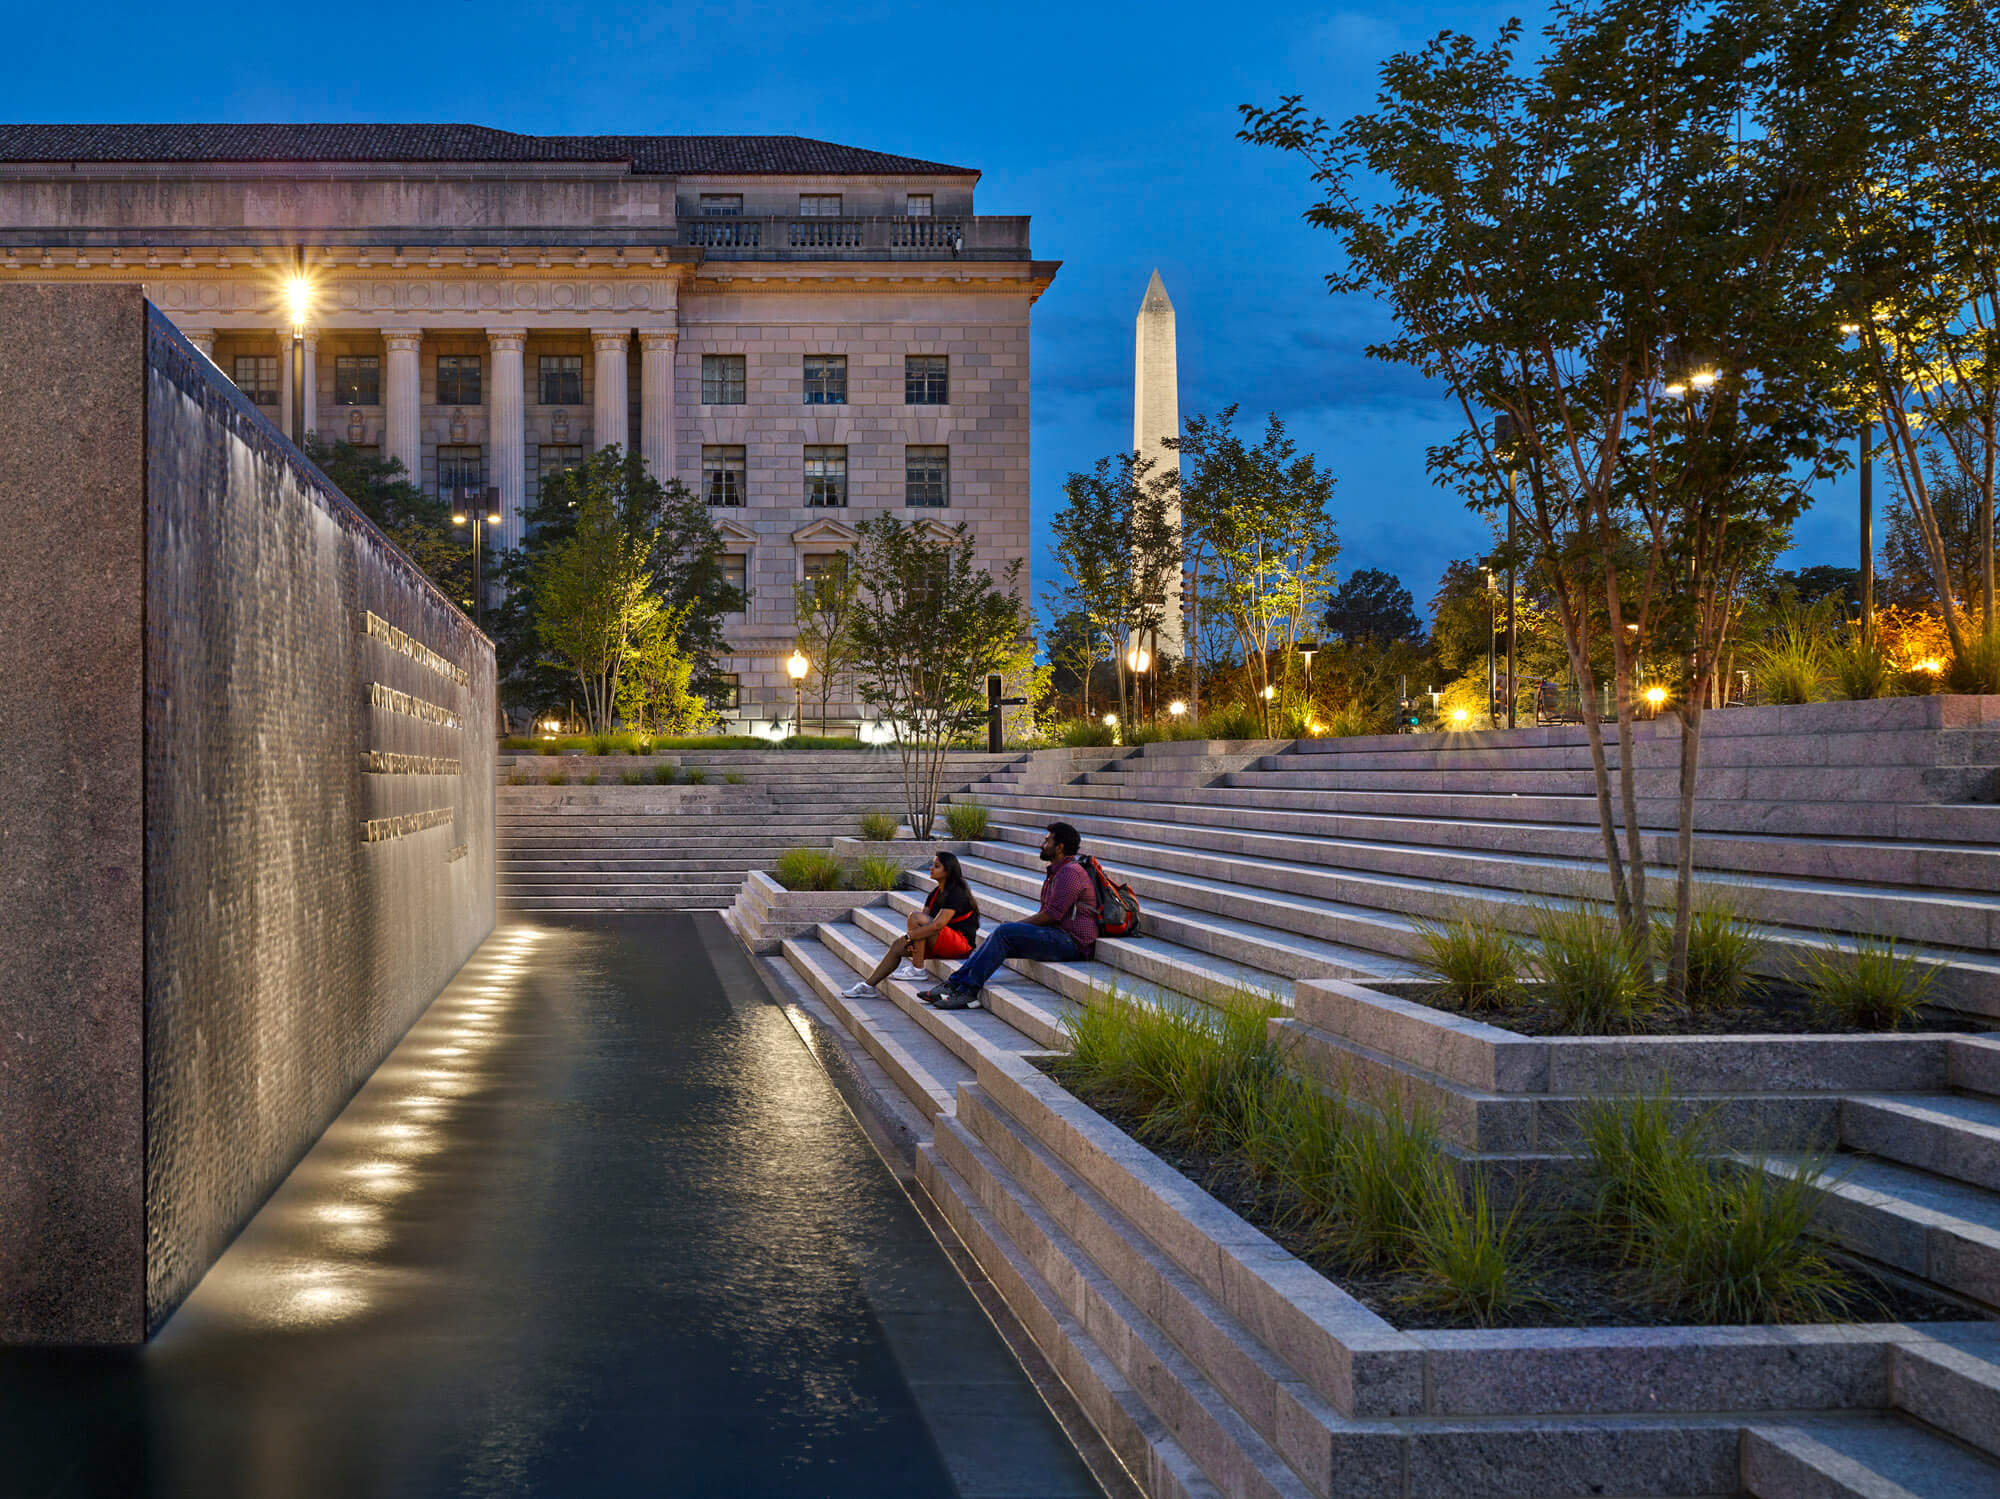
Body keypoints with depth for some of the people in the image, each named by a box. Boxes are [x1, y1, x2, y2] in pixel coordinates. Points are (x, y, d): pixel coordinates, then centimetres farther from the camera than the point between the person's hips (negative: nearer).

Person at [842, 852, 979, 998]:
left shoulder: (956, 893, -14)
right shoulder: (936, 893, 15)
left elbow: (938, 925, -25)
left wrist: (908, 937, -21)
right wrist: (910, 941, -12)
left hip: (961, 942, -9)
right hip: (940, 943, 9)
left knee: (915, 916, -24)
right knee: (897, 945, -4)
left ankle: (918, 970, -21)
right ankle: (868, 985, 2)